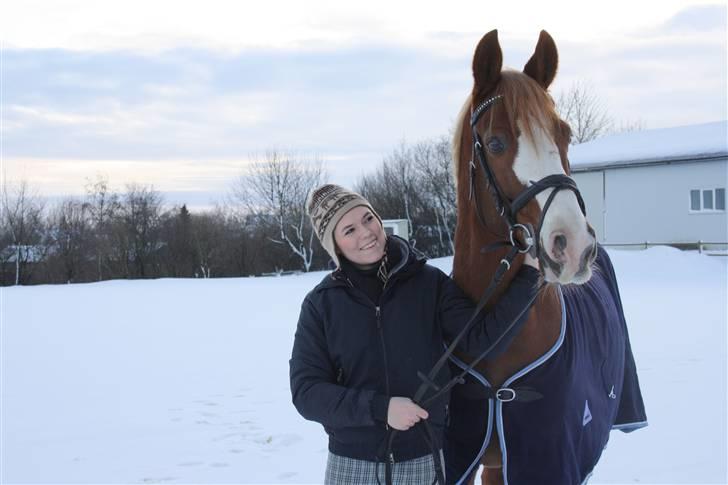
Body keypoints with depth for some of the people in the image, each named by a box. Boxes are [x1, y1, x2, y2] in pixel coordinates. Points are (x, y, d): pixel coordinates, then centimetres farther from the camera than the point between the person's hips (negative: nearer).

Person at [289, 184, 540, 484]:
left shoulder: (430, 283, -3)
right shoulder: (320, 303, -4)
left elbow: (483, 340, -12)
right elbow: (305, 391, -9)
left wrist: (528, 273, -19)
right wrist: (379, 407, -21)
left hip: (424, 460, 1)